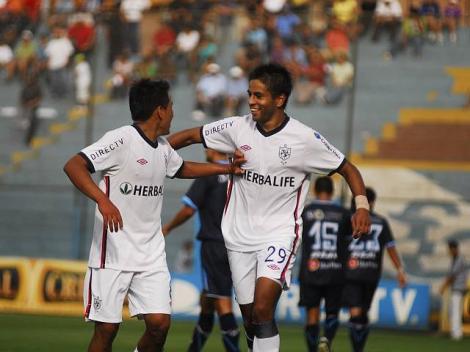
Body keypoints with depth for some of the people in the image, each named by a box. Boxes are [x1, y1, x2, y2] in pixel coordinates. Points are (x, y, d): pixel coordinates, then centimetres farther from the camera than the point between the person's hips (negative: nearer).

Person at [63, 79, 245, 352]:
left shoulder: (163, 147, 12)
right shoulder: (121, 140, -13)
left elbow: (182, 169, 35)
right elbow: (73, 166, -23)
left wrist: (226, 168, 30)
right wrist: (103, 201, -36)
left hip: (152, 254, 7)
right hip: (114, 250, -6)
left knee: (160, 323, -6)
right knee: (107, 328, -3)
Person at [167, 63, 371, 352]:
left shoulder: (306, 139, -10)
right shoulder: (237, 128, -2)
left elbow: (347, 169, 0)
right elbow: (191, 136, 10)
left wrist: (362, 205, -14)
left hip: (280, 234, -4)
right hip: (240, 235, 4)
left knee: (262, 309, -21)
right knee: (249, 316, 7)